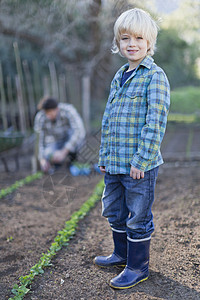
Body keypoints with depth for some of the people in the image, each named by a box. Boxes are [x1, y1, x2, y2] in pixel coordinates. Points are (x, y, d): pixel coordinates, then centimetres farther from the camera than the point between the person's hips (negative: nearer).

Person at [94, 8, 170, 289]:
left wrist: (141, 160, -19)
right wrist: (104, 155, 13)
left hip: (140, 164, -8)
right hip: (114, 163, 8)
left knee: (138, 217, 6)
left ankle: (138, 267, 24)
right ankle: (122, 253, 42)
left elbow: (155, 122, -17)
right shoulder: (119, 77, 12)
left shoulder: (155, 76, -10)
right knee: (114, 211, 20)